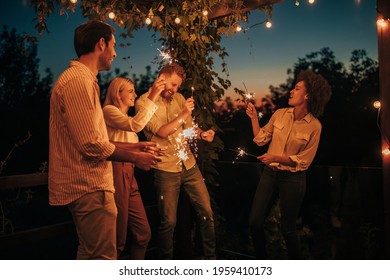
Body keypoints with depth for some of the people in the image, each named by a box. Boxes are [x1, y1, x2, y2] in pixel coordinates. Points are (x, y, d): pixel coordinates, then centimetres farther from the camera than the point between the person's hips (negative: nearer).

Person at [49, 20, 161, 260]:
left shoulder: (83, 79, 18)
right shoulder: (79, 80, -15)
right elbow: (90, 145, -22)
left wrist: (136, 147, 13)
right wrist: (135, 157, -9)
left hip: (85, 185, 11)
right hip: (89, 186, -11)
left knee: (89, 254, 21)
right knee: (103, 257, -3)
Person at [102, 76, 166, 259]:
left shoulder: (126, 117, 25)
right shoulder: (109, 111, -5)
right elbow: (135, 125, -24)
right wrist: (152, 97, -23)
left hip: (129, 175, 9)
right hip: (116, 174, -9)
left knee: (143, 232, 8)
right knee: (118, 238, -2)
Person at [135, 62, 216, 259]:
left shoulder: (178, 98, 9)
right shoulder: (144, 102, -7)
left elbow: (189, 126, 13)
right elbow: (162, 131, -16)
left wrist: (202, 134, -7)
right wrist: (184, 114, -15)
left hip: (189, 165, 5)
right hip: (166, 169, -5)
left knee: (206, 212, 9)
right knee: (168, 221, 4)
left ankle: (210, 256, 26)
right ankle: (166, 259, 26)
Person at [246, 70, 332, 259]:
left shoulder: (314, 126, -12)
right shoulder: (280, 114, 0)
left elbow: (303, 161, -10)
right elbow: (260, 139, 4)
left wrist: (276, 158, -19)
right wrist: (254, 118, -5)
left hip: (293, 179, -4)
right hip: (270, 174, 4)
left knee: (288, 228, 8)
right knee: (254, 222, 5)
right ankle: (261, 260, 28)